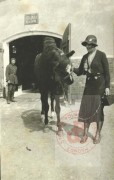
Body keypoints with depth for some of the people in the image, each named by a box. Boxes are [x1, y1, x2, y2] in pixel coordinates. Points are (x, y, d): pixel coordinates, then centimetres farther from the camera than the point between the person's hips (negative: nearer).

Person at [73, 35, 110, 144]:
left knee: (98, 110, 4)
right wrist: (72, 69, -10)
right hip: (88, 86, 5)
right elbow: (80, 71, 9)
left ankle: (98, 134, 18)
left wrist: (107, 87, -11)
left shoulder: (101, 55, -6)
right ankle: (85, 134, 17)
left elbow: (107, 72, -7)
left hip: (100, 86, -5)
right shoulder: (85, 57, 9)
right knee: (86, 110, 4)